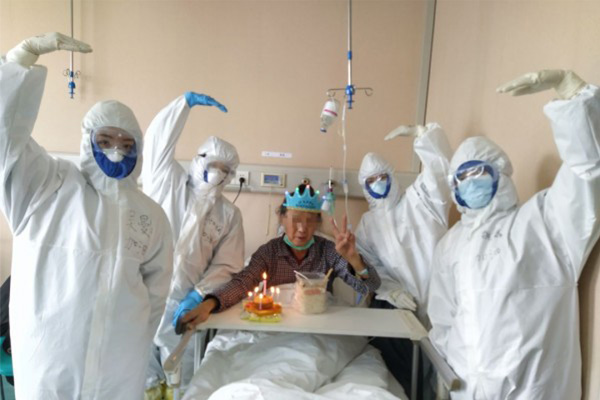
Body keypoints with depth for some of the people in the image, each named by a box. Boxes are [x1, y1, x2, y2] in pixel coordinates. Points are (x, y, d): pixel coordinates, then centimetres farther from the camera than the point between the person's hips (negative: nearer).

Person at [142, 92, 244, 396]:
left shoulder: (229, 214, 6)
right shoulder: (168, 181, 6)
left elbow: (226, 266, 2)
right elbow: (158, 140, -2)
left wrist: (197, 295, -9)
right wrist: (187, 101, -7)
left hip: (182, 302, 1)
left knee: (180, 377, 11)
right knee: (142, 371, 10)